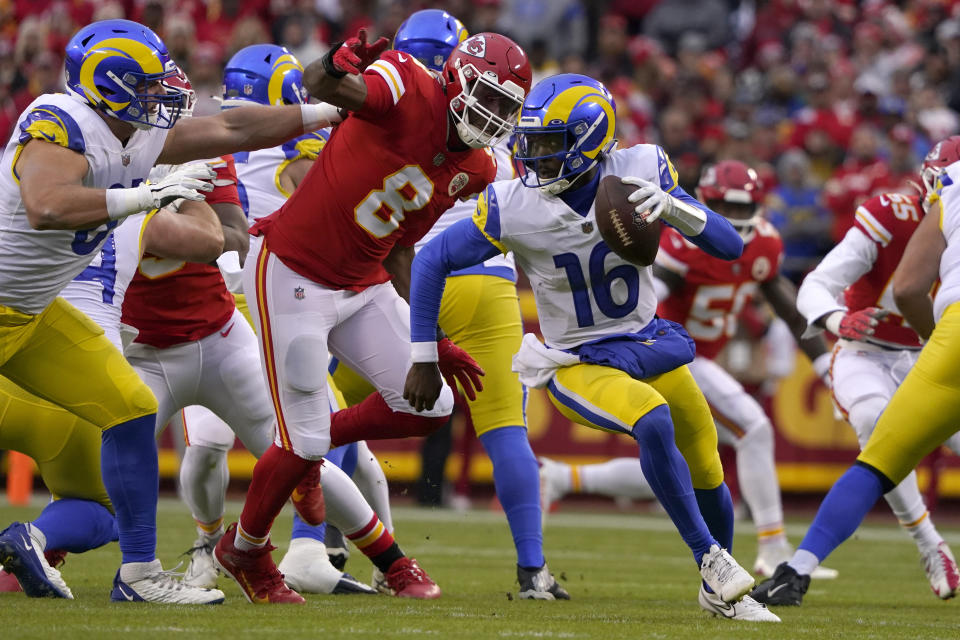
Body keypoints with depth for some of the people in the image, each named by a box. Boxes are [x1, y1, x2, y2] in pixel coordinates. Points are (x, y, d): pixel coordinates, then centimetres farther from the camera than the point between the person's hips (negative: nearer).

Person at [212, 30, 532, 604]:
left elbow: (400, 248, 12)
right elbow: (321, 87, -33)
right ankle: (244, 549, 22)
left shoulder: (472, 170, 4)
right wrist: (335, 70, -57)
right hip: (292, 274, -8)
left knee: (429, 407, 2)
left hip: (363, 287, 8)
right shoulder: (408, 88, -17)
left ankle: (304, 451, 22)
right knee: (303, 440, -4)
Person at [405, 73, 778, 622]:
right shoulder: (516, 207, -20)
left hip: (650, 344, 3)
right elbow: (433, 261, -9)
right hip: (579, 364, -3)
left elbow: (730, 247, -16)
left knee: (708, 476, 9)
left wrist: (671, 206, -36)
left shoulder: (640, 170, -16)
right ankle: (710, 559, -16)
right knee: (653, 422, -32)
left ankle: (721, 590, 37)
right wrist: (424, 361, -7)